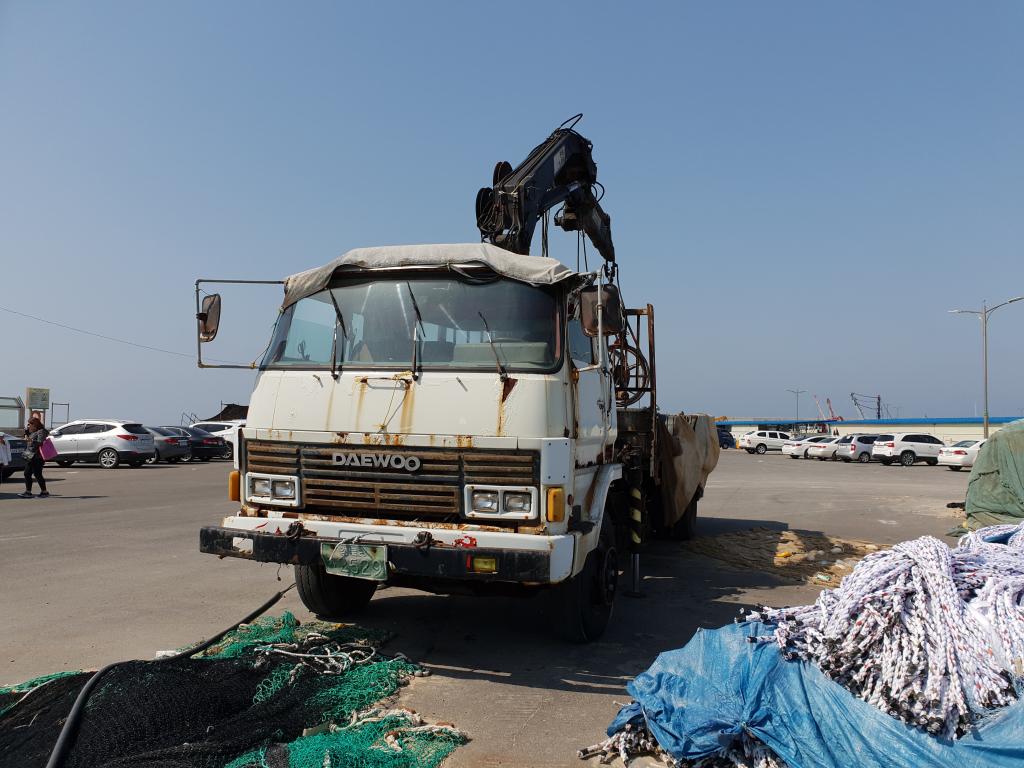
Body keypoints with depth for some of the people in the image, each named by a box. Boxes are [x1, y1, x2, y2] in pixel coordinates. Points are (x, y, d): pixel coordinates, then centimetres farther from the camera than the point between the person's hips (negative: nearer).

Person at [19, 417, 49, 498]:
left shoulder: (41, 431, -10)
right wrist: (26, 431, 15)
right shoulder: (33, 432, 18)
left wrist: (31, 440, -35)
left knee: (37, 474, -7)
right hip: (29, 457, 10)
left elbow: (40, 442, -21)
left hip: (37, 457, -10)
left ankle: (44, 492, 1)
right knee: (27, 474, 5)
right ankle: (28, 492, 7)